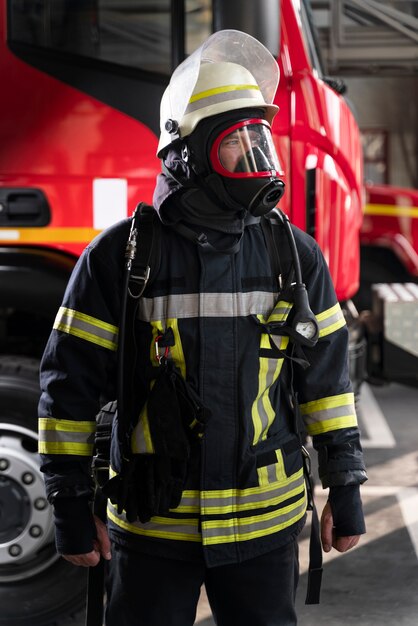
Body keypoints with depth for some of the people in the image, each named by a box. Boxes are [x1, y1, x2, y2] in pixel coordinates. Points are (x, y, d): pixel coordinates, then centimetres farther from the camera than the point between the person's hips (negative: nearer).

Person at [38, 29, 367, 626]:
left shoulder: (296, 257, 2)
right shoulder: (119, 257, -7)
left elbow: (327, 377, 7)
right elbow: (70, 386, -3)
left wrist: (345, 487, 7)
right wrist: (71, 503, -2)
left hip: (265, 521, 2)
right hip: (153, 526, -2)